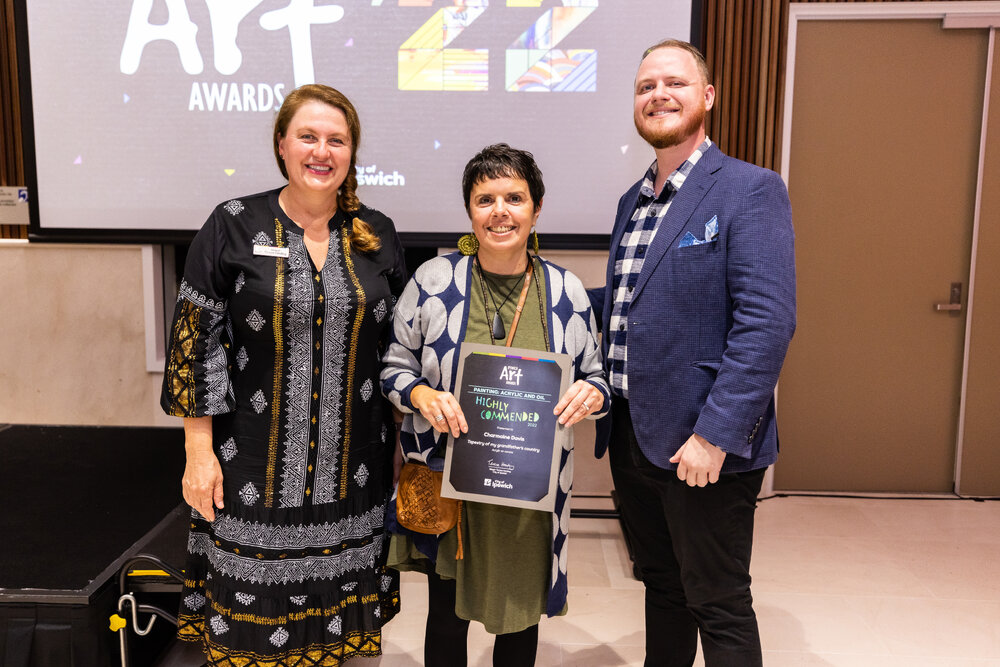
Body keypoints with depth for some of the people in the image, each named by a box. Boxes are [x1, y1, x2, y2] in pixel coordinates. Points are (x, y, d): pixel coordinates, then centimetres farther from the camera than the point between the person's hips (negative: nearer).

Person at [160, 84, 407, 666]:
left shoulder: (377, 236, 3)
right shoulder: (233, 227, -3)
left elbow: (400, 344, 8)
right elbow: (197, 342, -3)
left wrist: (406, 445, 7)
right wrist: (199, 452, -6)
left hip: (351, 461, 2)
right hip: (254, 464, -1)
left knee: (335, 612, 14)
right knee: (253, 618, 10)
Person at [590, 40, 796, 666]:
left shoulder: (751, 191, -12)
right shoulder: (633, 201, 13)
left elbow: (767, 323, -20)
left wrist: (715, 434, -23)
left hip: (706, 448, -7)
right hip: (631, 436, 7)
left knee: (719, 607, 9)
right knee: (661, 586, 23)